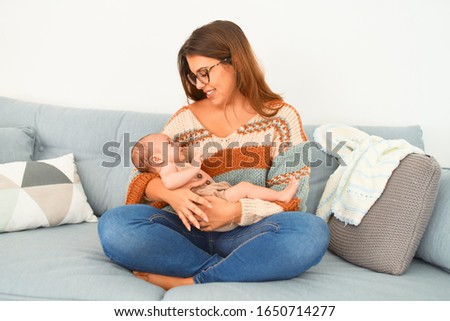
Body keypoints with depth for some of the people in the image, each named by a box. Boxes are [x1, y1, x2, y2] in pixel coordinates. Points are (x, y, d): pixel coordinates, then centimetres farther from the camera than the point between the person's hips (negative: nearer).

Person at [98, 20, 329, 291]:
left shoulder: (281, 117, 1)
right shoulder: (185, 119, 6)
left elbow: (291, 200, -5)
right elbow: (141, 174, 4)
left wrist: (235, 212, -22)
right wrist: (169, 193, -19)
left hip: (248, 235, -1)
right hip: (192, 233, 2)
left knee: (312, 232, -33)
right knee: (115, 225, -24)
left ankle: (188, 282, -24)